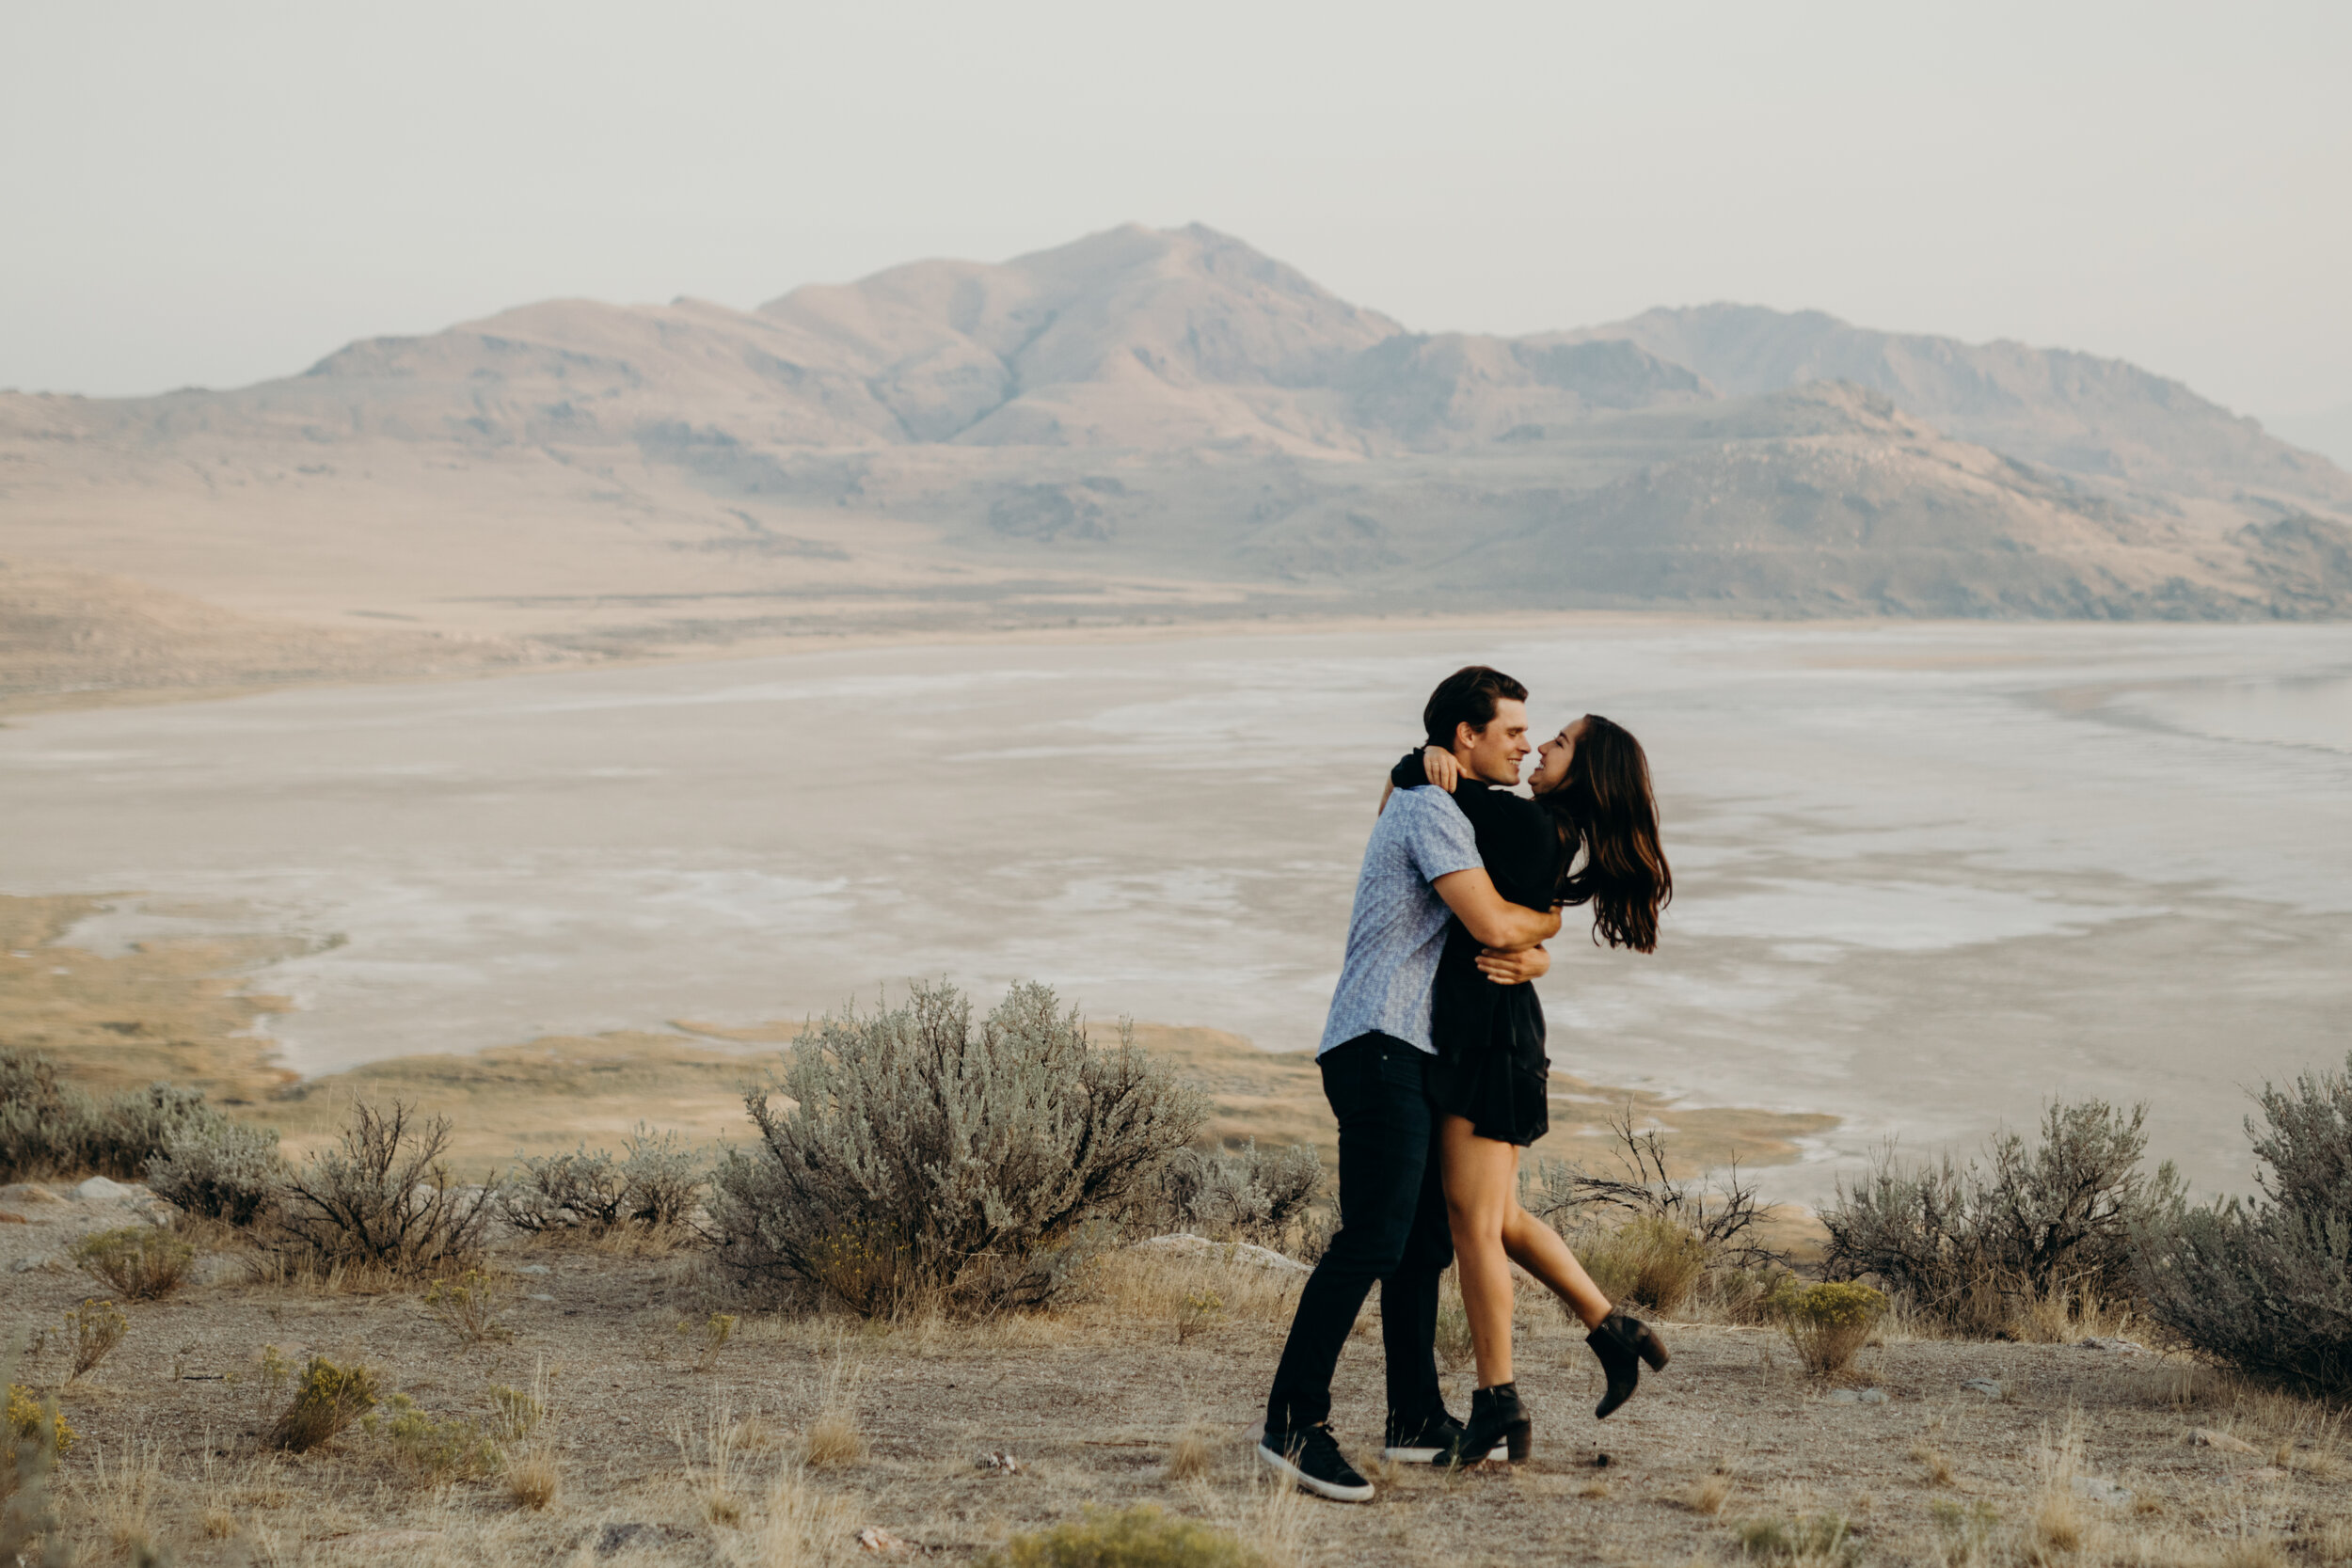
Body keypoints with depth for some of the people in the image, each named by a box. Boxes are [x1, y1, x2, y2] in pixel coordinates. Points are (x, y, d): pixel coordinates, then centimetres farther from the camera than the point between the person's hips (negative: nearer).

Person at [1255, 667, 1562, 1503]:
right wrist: (1550, 921, 5)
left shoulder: (1446, 812, 24)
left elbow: (1511, 937, 23)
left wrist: (1527, 955, -2)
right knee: (1374, 1238, -17)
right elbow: (1493, 924, -17)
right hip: (1381, 1048, -11)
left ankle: (1416, 1418, 19)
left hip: (1410, 1055, 11)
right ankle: (1294, 1422, -18)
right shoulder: (1430, 810, -8)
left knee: (1426, 1239, 12)